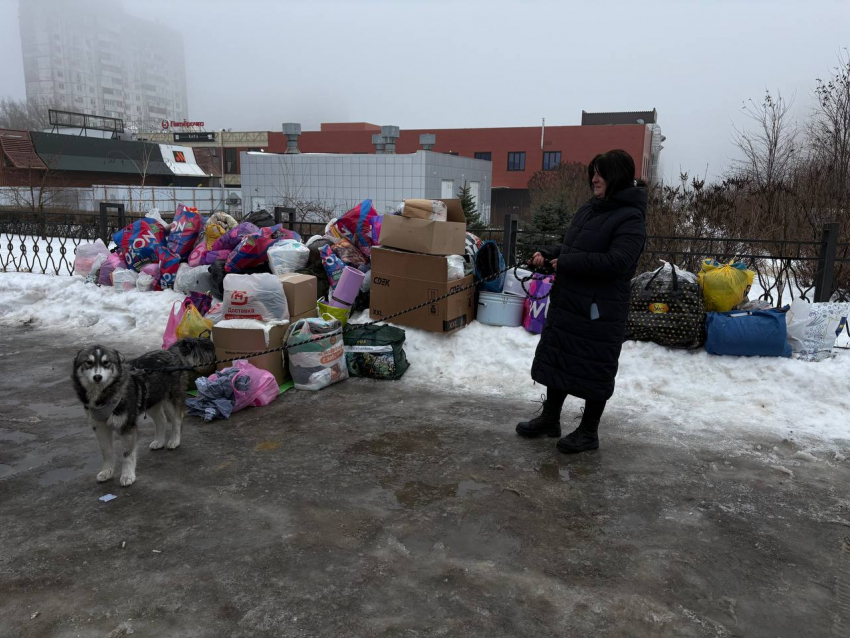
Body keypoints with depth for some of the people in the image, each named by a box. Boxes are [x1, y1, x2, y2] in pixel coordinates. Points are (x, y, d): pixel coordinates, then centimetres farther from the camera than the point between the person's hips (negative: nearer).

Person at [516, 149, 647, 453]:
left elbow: (617, 261, -25)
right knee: (556, 359, 17)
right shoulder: (589, 209, 11)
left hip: (600, 310, -8)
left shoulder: (630, 218, -14)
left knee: (595, 370, 4)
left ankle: (589, 432, 21)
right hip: (566, 301, 9)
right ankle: (550, 418, 34)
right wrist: (548, 254, 1)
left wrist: (566, 263, -22)